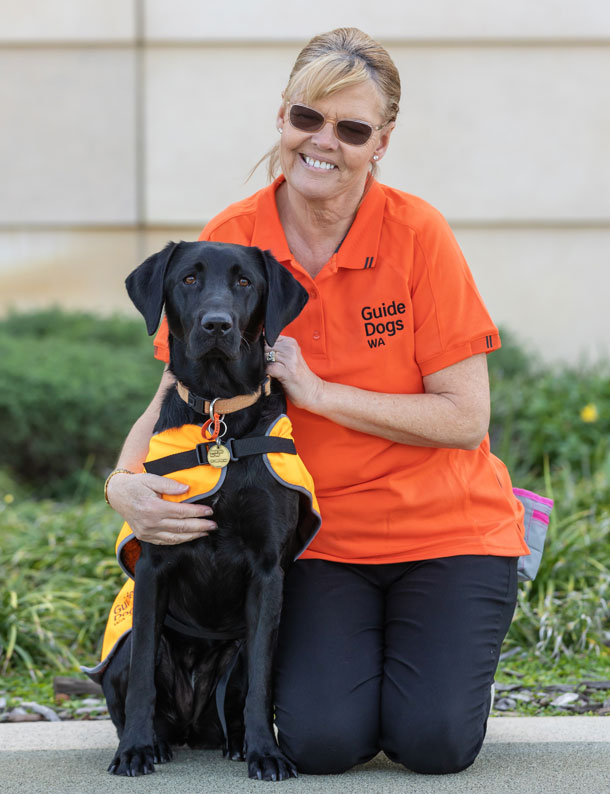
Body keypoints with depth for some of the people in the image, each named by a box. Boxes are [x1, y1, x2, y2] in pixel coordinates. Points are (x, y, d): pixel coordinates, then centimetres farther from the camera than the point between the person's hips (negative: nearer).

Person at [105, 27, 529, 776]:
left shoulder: (417, 232, -13)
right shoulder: (230, 241, -7)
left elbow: (466, 419, -14)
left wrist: (320, 392, -22)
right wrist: (126, 484, -26)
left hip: (445, 528, -1)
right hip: (320, 538, 2)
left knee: (432, 742, -17)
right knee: (321, 741, -18)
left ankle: (431, 645, 17)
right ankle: (340, 651, 16)